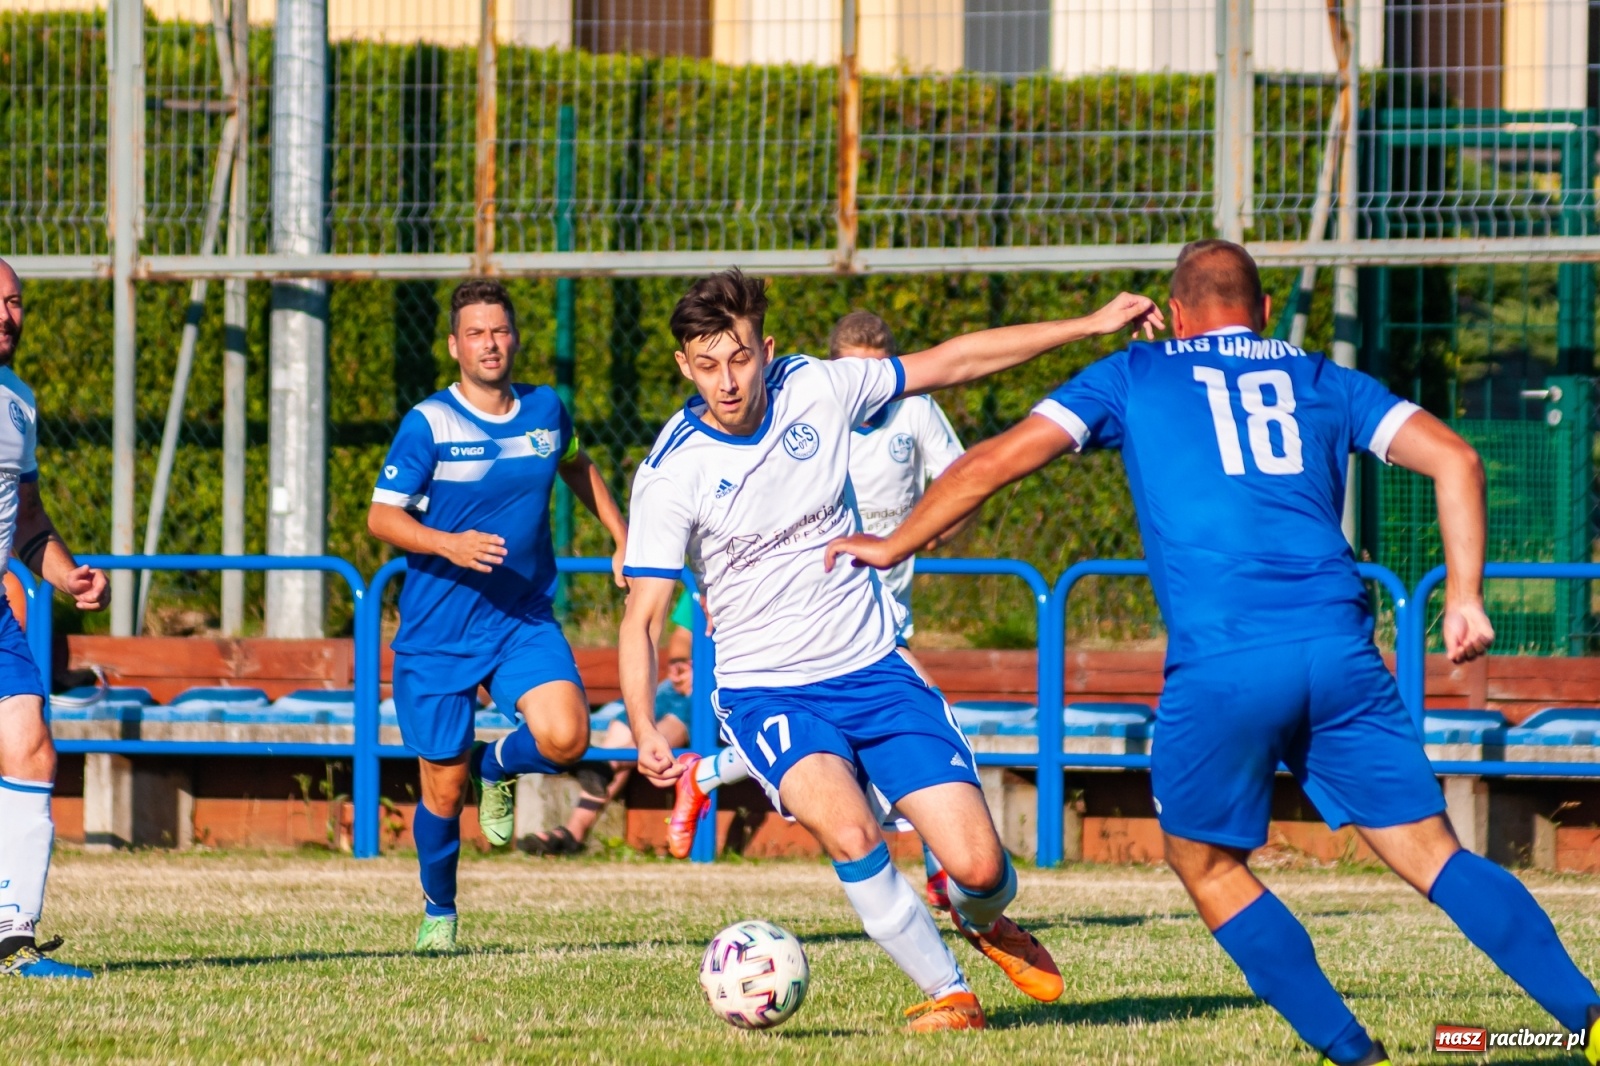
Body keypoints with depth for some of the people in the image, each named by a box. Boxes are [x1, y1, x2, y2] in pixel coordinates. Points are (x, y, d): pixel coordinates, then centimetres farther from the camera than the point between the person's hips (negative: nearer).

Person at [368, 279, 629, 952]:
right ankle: (438, 913, 29)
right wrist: (448, 545, -28)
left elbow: (576, 466, 26)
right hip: (437, 635, -3)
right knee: (444, 788, 3)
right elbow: (381, 517, -11)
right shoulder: (429, 424, -10)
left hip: (524, 621, 3)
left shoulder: (546, 411, 4)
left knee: (565, 738, -23)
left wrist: (623, 539, 21)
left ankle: (499, 766, 13)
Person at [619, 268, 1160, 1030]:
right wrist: (645, 732, -32)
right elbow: (641, 616, -16)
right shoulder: (671, 473, -15)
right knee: (851, 835, -31)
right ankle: (948, 992, -9)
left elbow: (952, 362, 3)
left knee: (977, 865, -7)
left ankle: (983, 920, 32)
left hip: (872, 669, 3)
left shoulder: (814, 390, -7)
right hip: (765, 689, -3)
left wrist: (1092, 325, 2)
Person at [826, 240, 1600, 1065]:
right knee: (1434, 855, 4)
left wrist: (893, 545, 29)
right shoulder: (1323, 382, 22)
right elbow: (1454, 458, 11)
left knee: (1206, 863, 17)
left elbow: (994, 461, 16)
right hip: (1338, 650, 2)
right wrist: (1465, 597, 10)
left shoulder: (1133, 377, 18)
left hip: (1218, 666, -2)